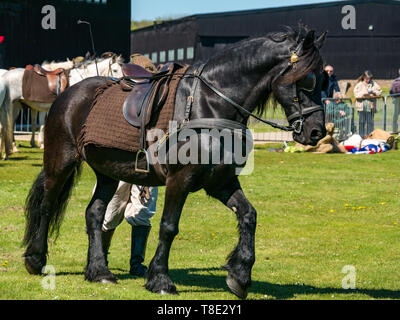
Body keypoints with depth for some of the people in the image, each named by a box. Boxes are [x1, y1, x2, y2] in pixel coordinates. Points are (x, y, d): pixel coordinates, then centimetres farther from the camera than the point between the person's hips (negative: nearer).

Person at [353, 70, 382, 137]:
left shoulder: (374, 84, 9)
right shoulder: (359, 84, 4)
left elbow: (380, 92, 8)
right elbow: (356, 94, -4)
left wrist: (373, 92, -9)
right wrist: (363, 93, -17)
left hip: (371, 106, 1)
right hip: (361, 106, -1)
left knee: (370, 122, 0)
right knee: (361, 122, 2)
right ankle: (361, 135, 8)